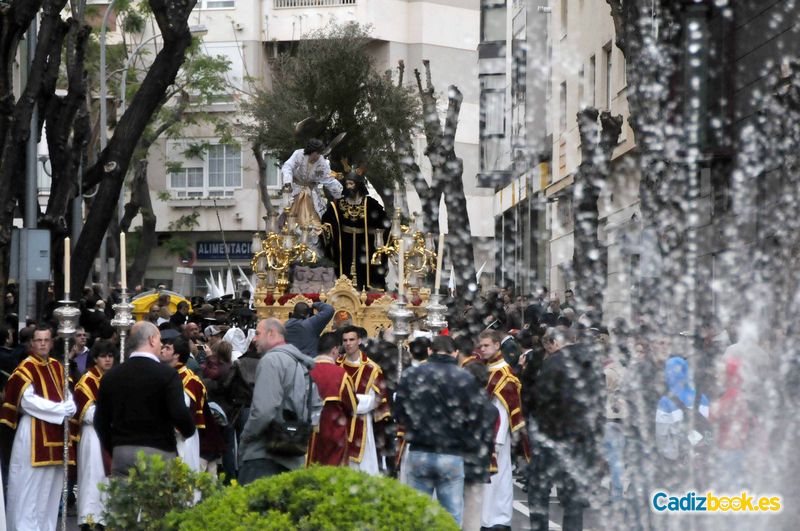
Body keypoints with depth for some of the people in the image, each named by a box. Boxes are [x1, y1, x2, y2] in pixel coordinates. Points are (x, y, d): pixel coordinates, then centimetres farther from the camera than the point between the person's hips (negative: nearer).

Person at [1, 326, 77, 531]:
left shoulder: (58, 367, 15)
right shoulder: (25, 368, -5)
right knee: (30, 485, -8)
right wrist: (60, 408, -16)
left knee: (51, 484, 7)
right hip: (33, 433, -6)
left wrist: (69, 408, -9)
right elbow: (28, 400, -15)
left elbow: (68, 396, 14)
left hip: (56, 433, 6)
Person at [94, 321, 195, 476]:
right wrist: (189, 430, 5)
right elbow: (180, 414, -15)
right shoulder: (167, 374, -8)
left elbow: (100, 421, 11)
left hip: (121, 453, 4)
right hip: (158, 452, -4)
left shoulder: (110, 376, 7)